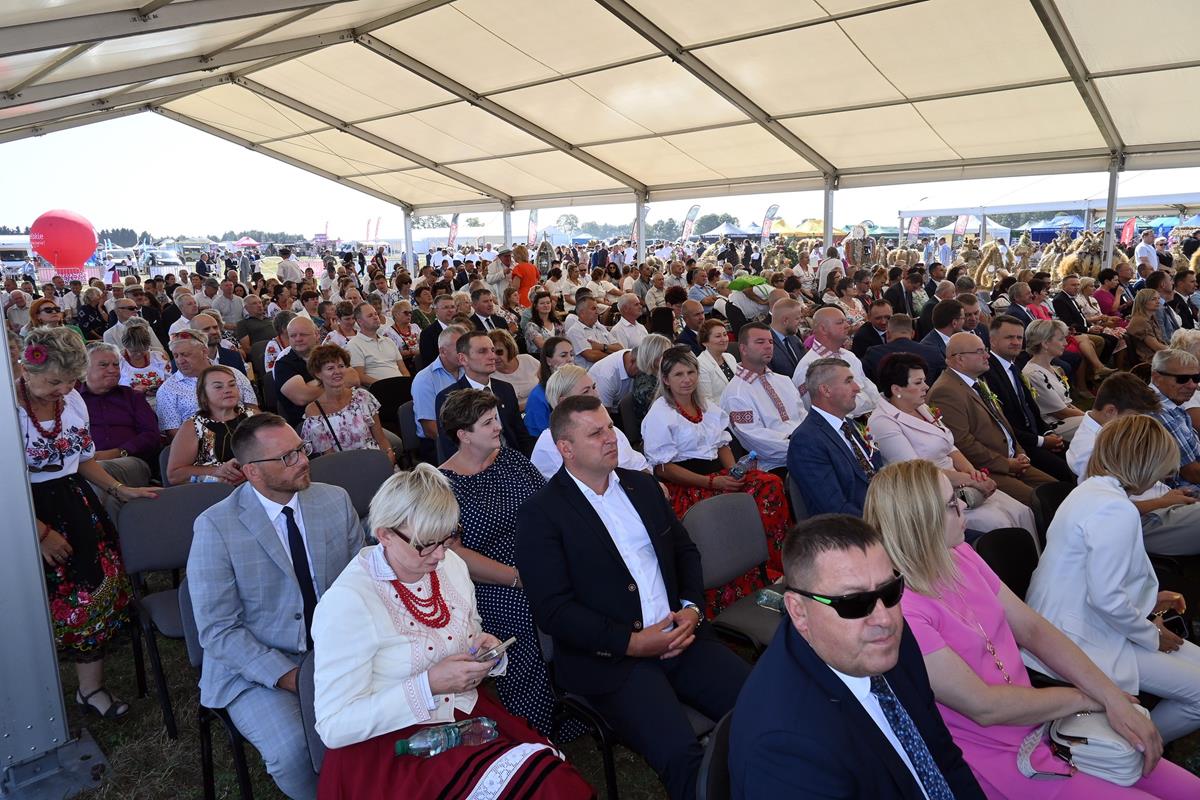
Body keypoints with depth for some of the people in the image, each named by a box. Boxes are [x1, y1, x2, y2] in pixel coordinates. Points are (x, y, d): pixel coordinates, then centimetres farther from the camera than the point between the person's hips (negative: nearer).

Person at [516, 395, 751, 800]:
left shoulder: (642, 485, 13)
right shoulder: (541, 513, -6)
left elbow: (685, 550, 18)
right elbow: (553, 610, -11)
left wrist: (692, 607, 0)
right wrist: (632, 642, -14)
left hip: (680, 636, 6)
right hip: (609, 657, -5)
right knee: (684, 757, -26)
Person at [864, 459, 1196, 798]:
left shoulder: (959, 555, -1)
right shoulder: (899, 609, -27)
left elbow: (1032, 628, 3)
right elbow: (984, 706, -21)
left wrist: (1112, 696, -7)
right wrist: (1084, 698, -7)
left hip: (1042, 721, 8)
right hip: (998, 758, -7)